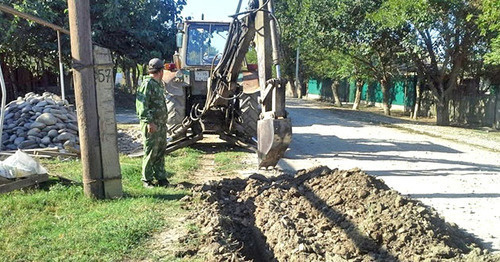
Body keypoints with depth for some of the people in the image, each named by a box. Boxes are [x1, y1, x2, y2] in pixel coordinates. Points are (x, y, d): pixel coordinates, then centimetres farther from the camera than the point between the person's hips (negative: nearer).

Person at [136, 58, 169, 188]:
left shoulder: (159, 84, 18)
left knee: (161, 151, 12)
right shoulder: (147, 84, -12)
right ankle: (147, 180, 9)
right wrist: (148, 122, -23)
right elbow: (141, 104, -19)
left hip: (161, 124, 9)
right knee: (150, 153, -2)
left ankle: (161, 178, 21)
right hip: (151, 125, -9)